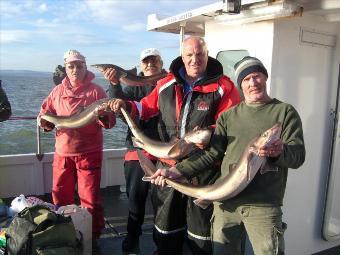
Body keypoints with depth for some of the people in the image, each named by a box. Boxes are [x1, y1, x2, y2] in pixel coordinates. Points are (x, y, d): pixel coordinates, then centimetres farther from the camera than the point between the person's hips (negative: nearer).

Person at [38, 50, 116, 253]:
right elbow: (46, 116, 13)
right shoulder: (57, 91, 8)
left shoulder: (96, 91, -2)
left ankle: (93, 236, 22)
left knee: (90, 197, 3)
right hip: (62, 153, 4)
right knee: (61, 195, 14)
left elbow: (110, 121, -7)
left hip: (89, 153, -3)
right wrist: (44, 121, -9)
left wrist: (102, 116, -28)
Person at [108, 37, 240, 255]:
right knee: (166, 220, 21)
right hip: (168, 165, 4)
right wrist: (126, 106, -2)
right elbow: (147, 107, 16)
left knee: (201, 224, 11)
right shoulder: (166, 84, 6)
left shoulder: (223, 86, -7)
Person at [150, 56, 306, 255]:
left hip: (264, 205, -2)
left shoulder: (285, 112, 3)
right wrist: (176, 171, -1)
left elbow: (298, 155, -5)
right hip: (225, 201, 3)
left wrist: (280, 152, -28)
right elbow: (212, 153, 9)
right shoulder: (228, 115, 11)